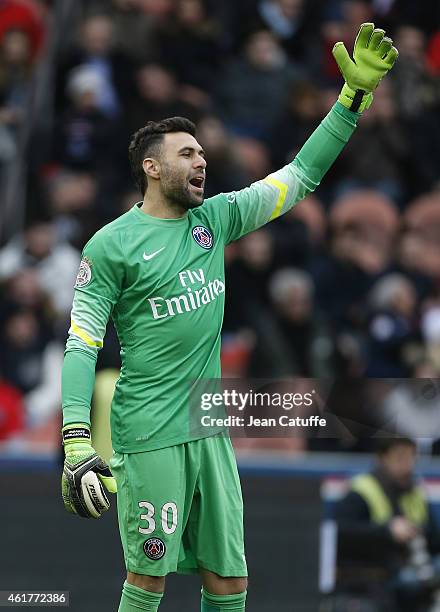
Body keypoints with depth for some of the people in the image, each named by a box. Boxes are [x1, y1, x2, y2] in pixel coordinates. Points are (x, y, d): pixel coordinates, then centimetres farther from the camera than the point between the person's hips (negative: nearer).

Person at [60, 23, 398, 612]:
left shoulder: (215, 218, 10)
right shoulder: (112, 244, -6)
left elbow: (299, 177, 13)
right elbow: (81, 343, -8)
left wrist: (356, 94, 5)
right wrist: (77, 443, -18)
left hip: (210, 429, 6)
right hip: (148, 436, -6)